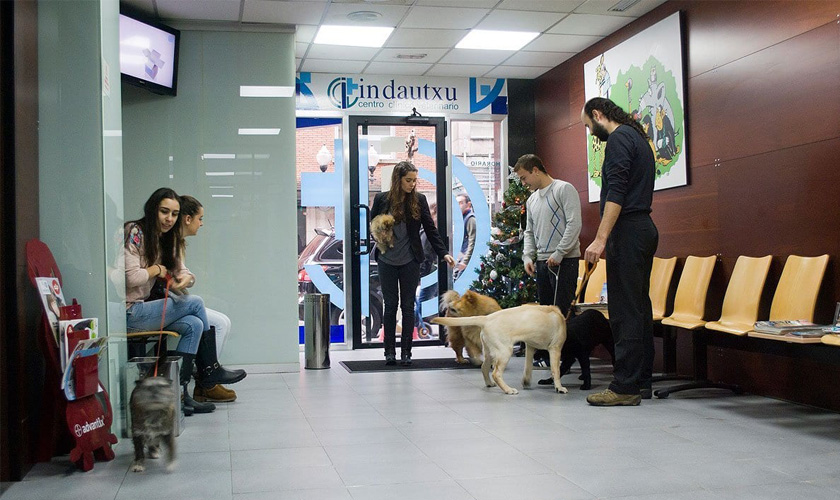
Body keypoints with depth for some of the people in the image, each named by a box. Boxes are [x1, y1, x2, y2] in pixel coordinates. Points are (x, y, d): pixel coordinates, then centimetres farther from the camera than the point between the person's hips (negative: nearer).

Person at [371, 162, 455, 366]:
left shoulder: (419, 200, -1)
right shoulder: (382, 199, -2)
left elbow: (430, 229, -2)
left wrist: (443, 253, -11)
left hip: (410, 261, 0)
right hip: (387, 261, 0)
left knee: (408, 306, 4)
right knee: (390, 305, 5)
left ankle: (406, 351, 10)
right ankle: (390, 351, 13)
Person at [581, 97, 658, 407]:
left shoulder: (618, 138, -10)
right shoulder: (637, 137, 22)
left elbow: (616, 193, -20)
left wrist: (600, 239, -22)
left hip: (627, 231, -10)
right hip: (644, 229, 10)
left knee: (624, 310, -10)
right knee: (639, 306, 12)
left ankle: (625, 387, -8)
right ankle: (641, 381, 17)